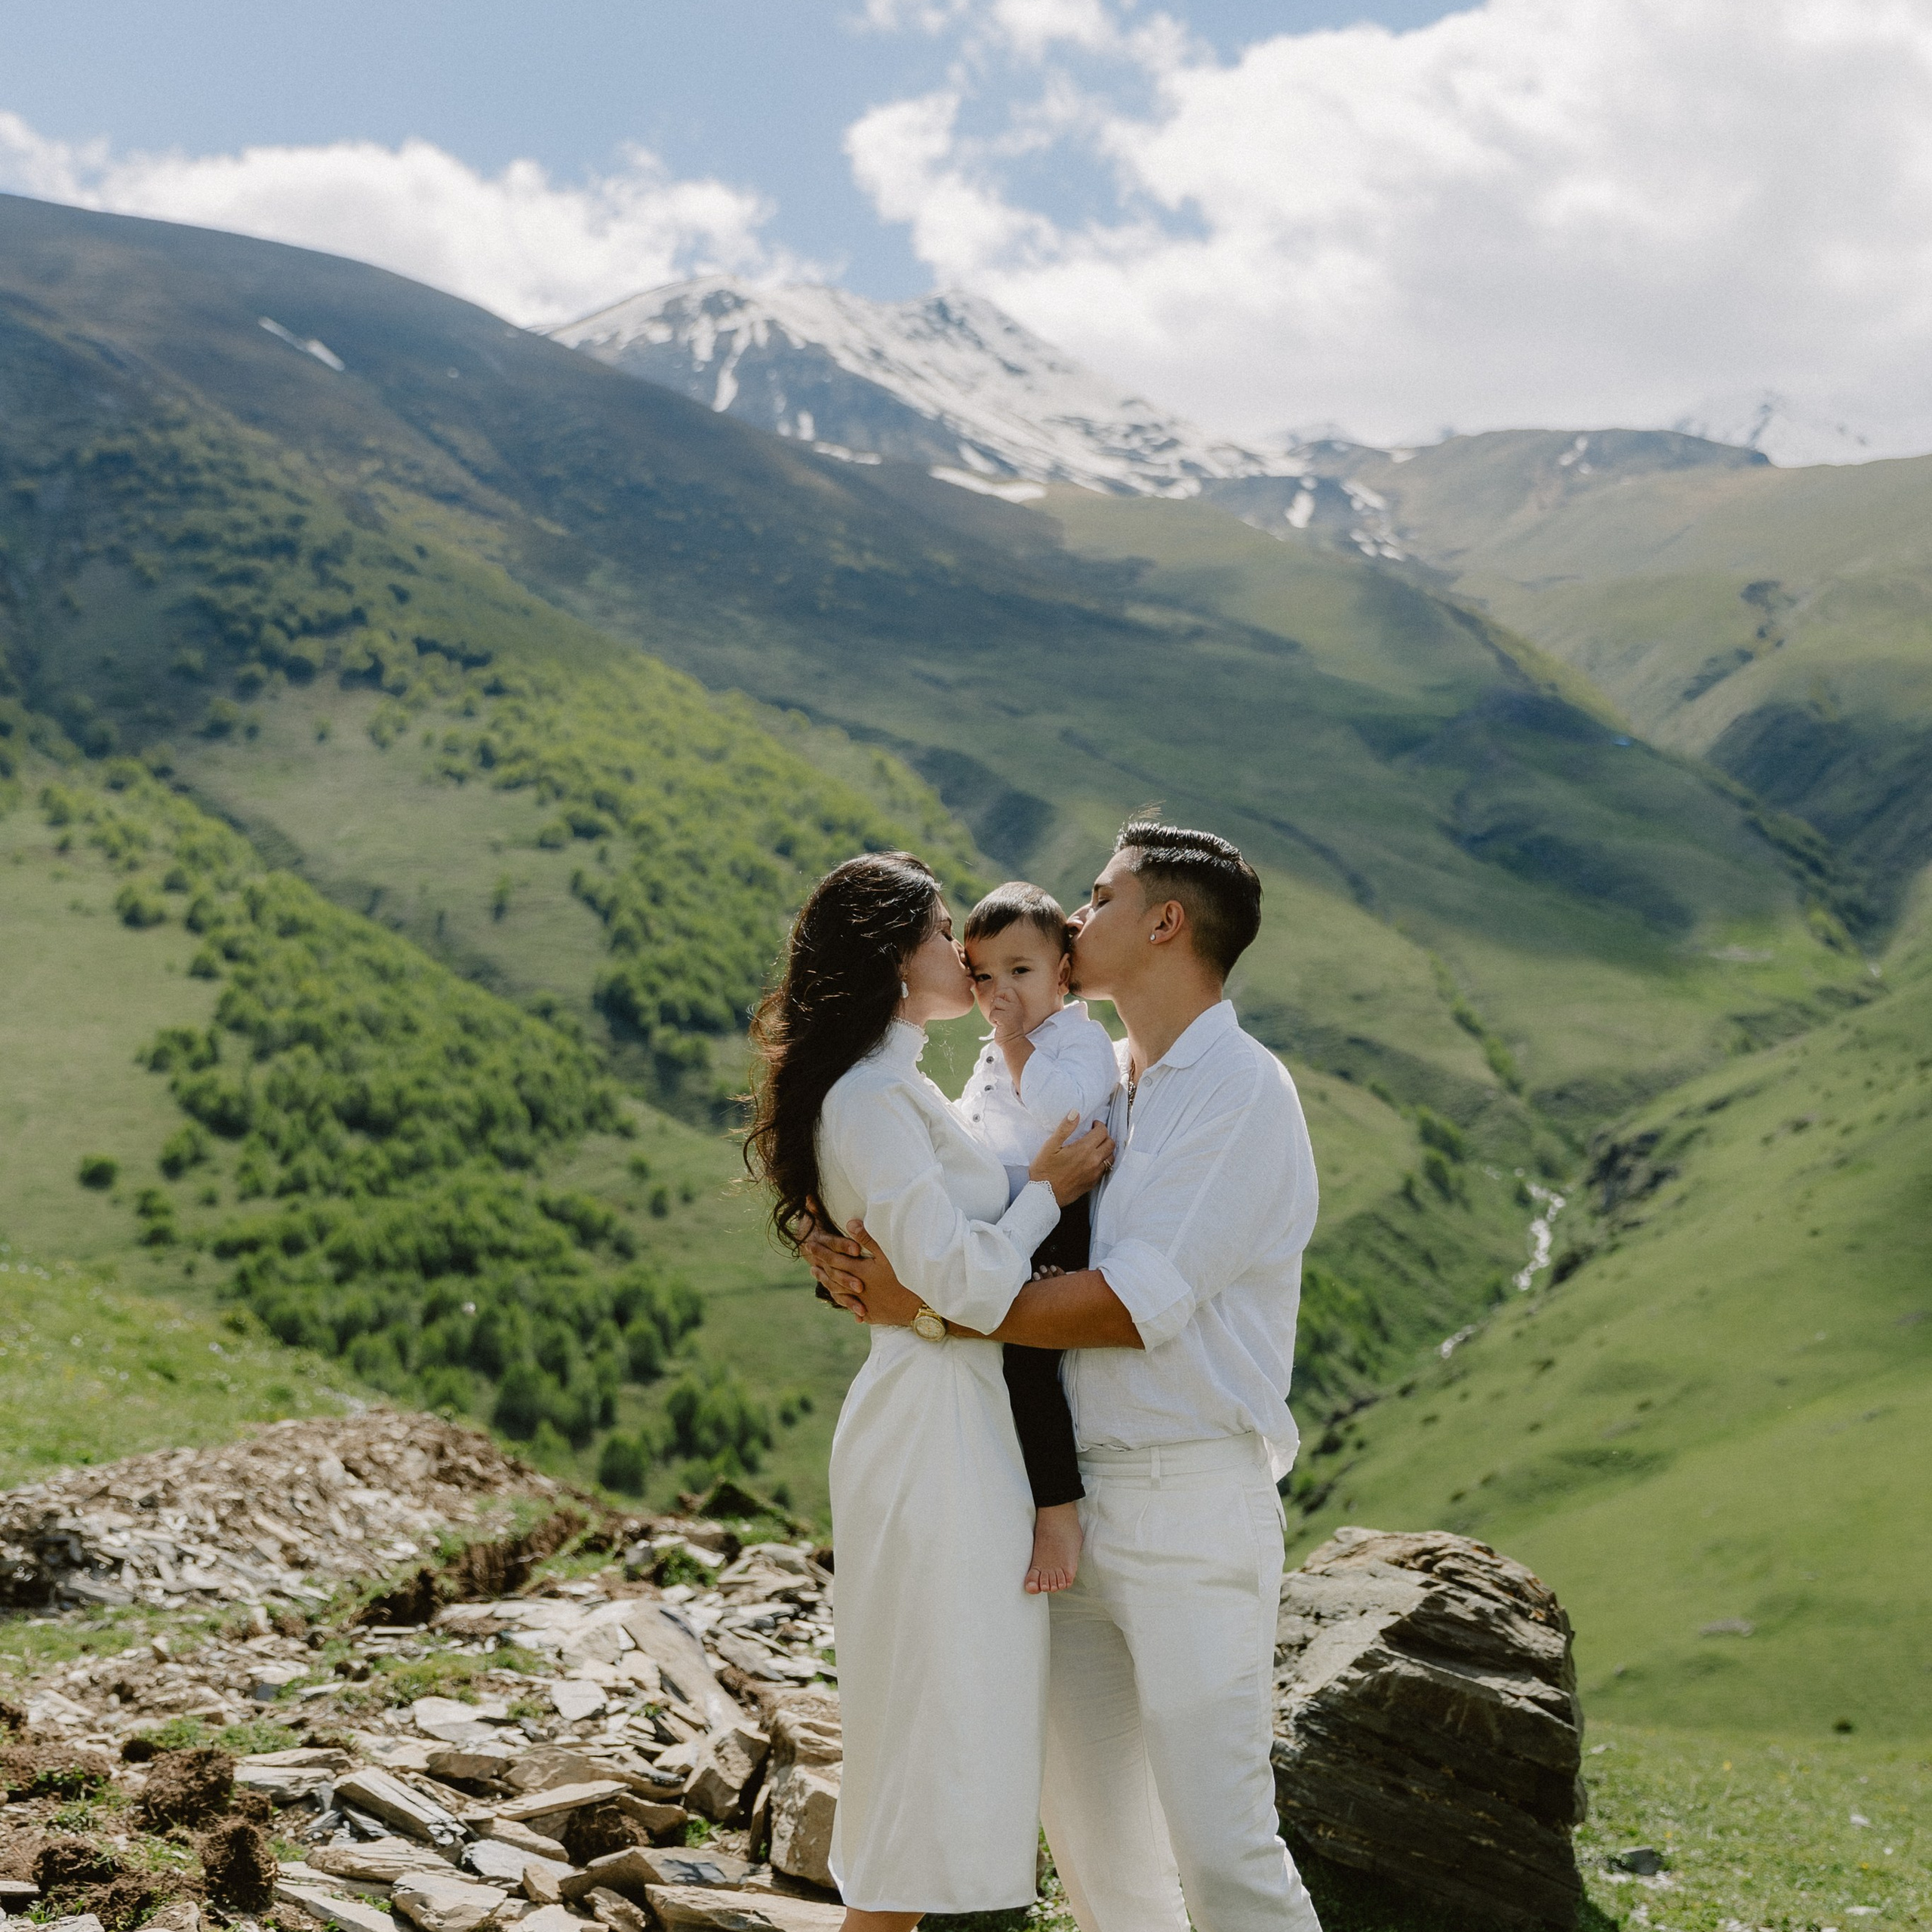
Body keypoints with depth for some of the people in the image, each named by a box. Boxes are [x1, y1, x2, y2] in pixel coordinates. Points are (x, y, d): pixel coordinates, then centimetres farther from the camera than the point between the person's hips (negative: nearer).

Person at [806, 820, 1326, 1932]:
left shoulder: (1243, 1091, -9)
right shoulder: (1099, 1089, 17)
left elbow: (1133, 1305, -17)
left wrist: (925, 1308, -14)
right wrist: (887, 1266, -5)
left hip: (1193, 1504, -8)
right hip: (1080, 1501, 8)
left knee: (1218, 1841, -8)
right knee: (1090, 1827, 13)